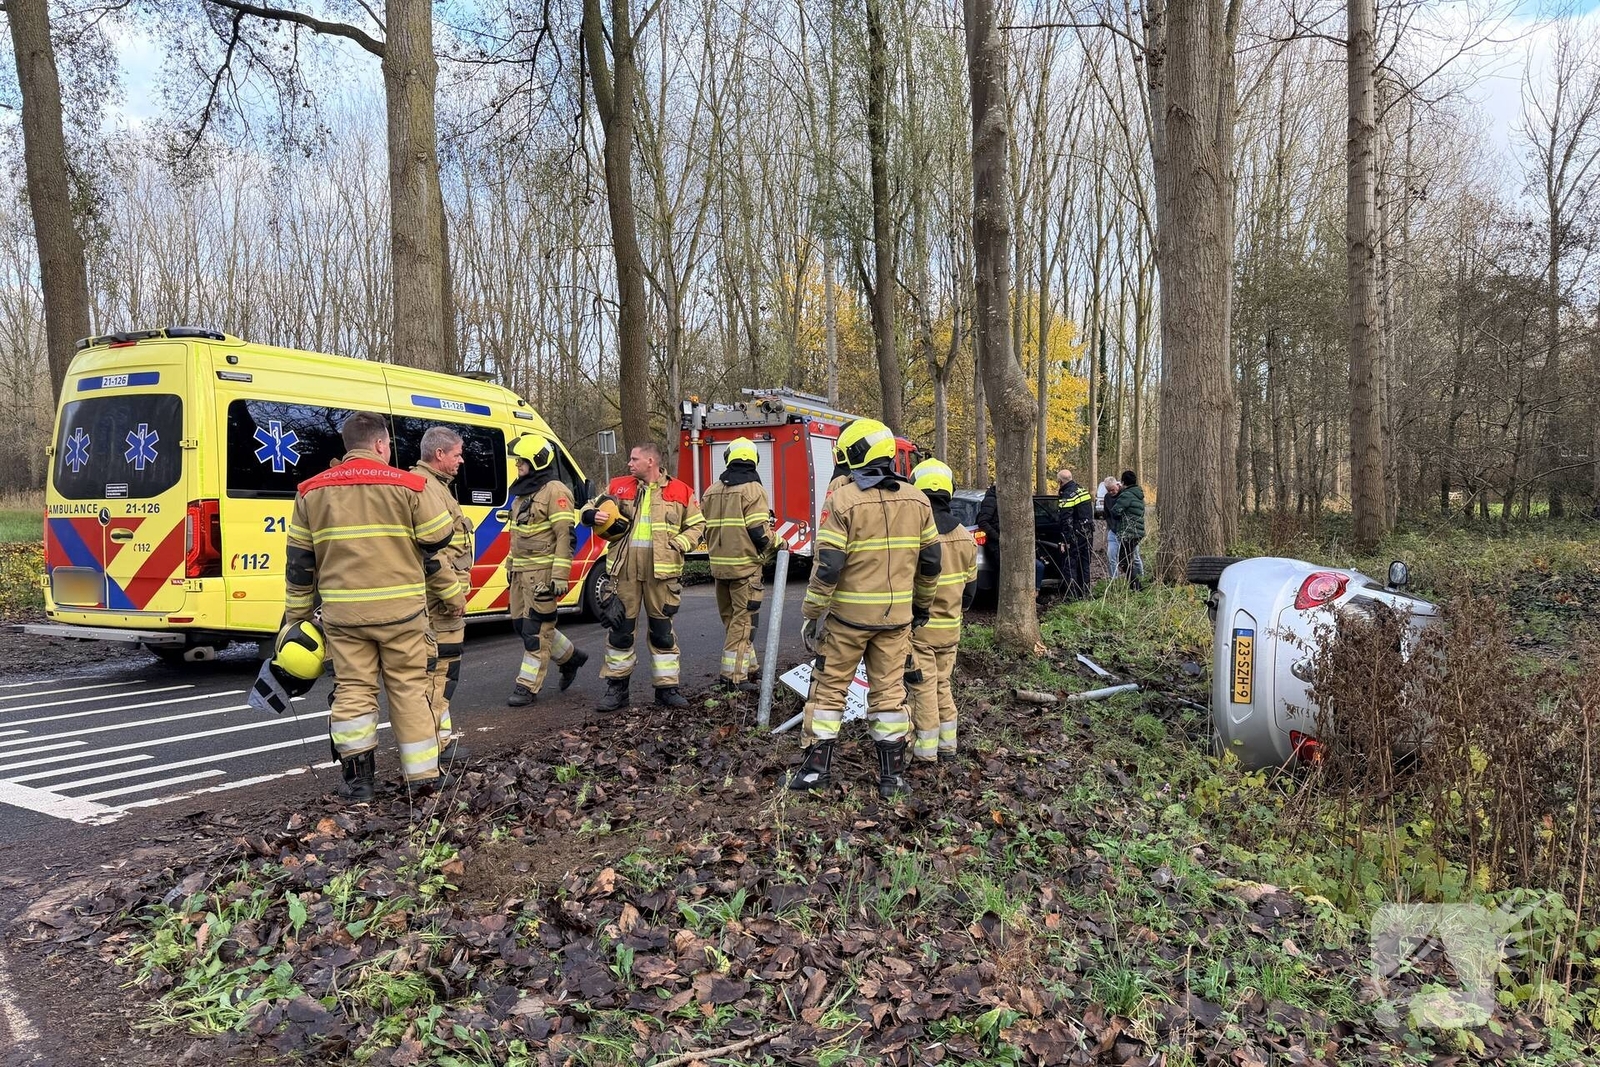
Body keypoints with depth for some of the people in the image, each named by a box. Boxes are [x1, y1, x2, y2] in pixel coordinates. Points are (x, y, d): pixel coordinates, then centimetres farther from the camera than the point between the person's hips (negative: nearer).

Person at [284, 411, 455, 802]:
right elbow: (439, 539, -1)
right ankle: (422, 776, 14)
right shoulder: (407, 485, -4)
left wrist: (296, 615, 18)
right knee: (410, 689, 8)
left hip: (343, 612, 2)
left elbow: (298, 561, 10)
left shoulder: (312, 491, 7)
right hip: (400, 609, -2)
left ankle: (357, 781, 14)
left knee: (353, 690, 10)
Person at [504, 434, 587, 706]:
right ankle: (571, 657, 29)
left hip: (542, 573, -10)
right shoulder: (523, 493, 18)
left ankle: (527, 686, 3)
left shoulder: (554, 491, -12)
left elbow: (565, 536, -18)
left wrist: (560, 576, -22)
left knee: (536, 628, -4)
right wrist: (510, 565, 24)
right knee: (522, 624, 13)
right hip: (521, 572, 10)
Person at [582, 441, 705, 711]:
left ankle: (667, 688, 16)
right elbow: (591, 506, 20)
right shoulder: (618, 487, 10)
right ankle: (617, 688, 15)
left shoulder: (680, 492, 5)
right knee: (621, 628, 5)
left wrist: (678, 544, -7)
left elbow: (697, 524, 9)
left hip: (661, 570, -1)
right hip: (624, 570, 2)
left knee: (662, 630, 6)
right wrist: (593, 515, -4)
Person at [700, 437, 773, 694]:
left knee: (731, 618, 17)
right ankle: (734, 677, -3)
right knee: (743, 620, -2)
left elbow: (704, 527, 12)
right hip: (745, 565, -6)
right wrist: (777, 543, 3)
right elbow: (759, 531, -16)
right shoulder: (752, 489, -11)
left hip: (719, 564, 7)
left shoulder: (712, 491, 9)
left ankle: (748, 665, 28)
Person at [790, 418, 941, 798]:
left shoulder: (844, 500, -13)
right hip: (896, 617, 4)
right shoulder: (916, 500, 3)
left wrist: (811, 612, -8)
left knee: (829, 687, 8)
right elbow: (930, 561, 9)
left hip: (848, 614, -4)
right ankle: (892, 774, 16)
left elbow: (828, 565, -16)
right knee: (889, 691, 10)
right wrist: (923, 605, 21)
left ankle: (817, 766, 14)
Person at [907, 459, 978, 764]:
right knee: (943, 684, 18)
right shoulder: (964, 536, 2)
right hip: (951, 628, 6)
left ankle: (925, 750, 9)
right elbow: (970, 585, 10)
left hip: (918, 627, -6)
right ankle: (947, 744, 25)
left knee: (923, 688, 3)